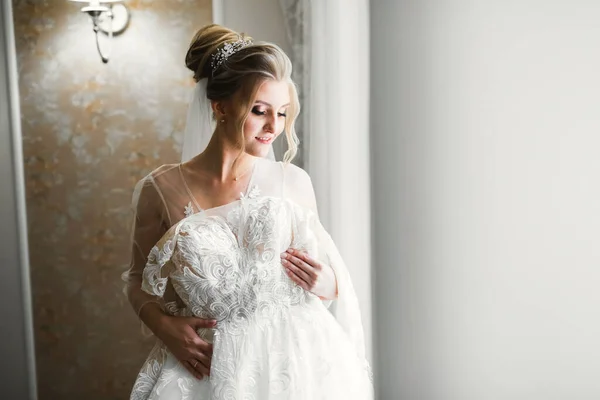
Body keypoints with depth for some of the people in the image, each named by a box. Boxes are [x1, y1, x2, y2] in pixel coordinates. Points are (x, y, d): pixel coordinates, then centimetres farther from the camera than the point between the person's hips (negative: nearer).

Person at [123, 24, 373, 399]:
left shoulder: (294, 182, -4)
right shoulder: (162, 189, -7)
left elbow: (323, 272, 8)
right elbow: (139, 280, 6)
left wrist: (329, 285, -13)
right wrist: (165, 327, -11)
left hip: (293, 362, 2)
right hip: (206, 367, -1)